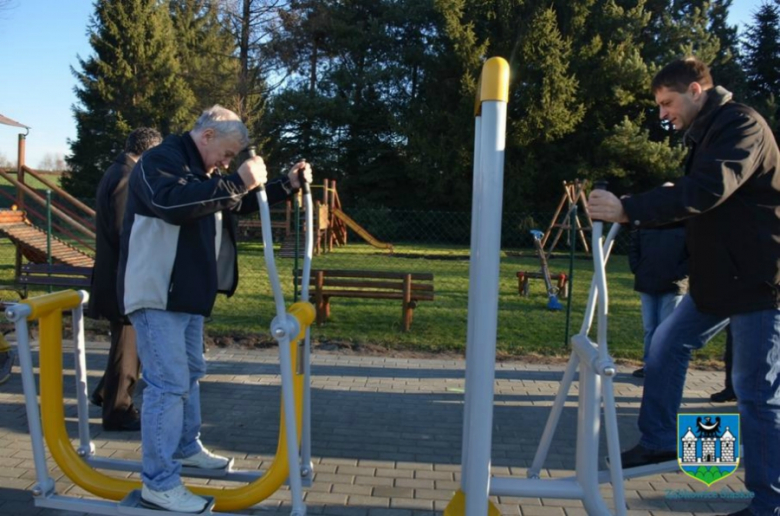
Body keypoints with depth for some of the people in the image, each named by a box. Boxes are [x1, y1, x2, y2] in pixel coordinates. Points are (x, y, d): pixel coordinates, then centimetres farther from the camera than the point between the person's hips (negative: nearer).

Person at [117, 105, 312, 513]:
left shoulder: (203, 171, 17)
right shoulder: (159, 161, -15)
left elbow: (241, 203, 26)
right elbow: (172, 203, -35)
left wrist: (287, 185, 12)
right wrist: (236, 182, -38)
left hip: (187, 293, 10)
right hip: (156, 295, -10)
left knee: (190, 373, 20)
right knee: (168, 383, -11)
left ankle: (185, 448, 38)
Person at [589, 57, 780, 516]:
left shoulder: (741, 124, -15)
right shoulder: (708, 132, 15)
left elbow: (707, 191, -32)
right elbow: (696, 202, 17)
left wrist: (628, 210, -33)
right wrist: (636, 212, 4)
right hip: (718, 278, 10)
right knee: (667, 346, 13)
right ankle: (660, 442, 26)